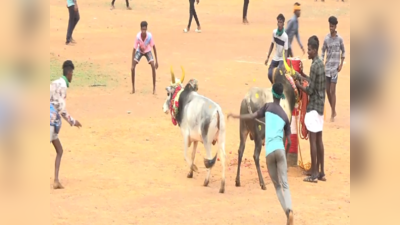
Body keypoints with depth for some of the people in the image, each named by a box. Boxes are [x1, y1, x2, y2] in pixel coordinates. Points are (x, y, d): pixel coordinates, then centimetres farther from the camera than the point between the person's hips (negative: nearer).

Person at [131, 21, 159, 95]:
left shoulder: (150, 36, -33)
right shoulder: (138, 36, -34)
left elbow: (154, 47, -22)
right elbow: (134, 50, -29)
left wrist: (156, 61, -22)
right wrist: (132, 64, -31)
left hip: (147, 51, 0)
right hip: (139, 51, 0)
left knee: (153, 66, -20)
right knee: (133, 67, -16)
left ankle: (154, 88, -10)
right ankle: (133, 87, -2)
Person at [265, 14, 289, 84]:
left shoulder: (285, 36, -21)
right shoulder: (274, 32, -7)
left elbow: (286, 51, -19)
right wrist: (268, 57, 4)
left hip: (282, 59, -5)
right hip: (275, 58, 5)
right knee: (270, 74, -4)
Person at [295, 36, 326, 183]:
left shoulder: (314, 66, -17)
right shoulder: (321, 64, 12)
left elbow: (310, 91, -17)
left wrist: (298, 85, -4)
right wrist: (304, 77, 23)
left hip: (313, 106, -9)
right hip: (320, 105, 9)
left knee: (313, 139, -6)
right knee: (319, 139, 11)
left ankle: (314, 174, -5)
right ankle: (321, 172, 13)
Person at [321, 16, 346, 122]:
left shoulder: (339, 38, -5)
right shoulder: (326, 38, 2)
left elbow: (343, 52, 4)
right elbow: (323, 52, 9)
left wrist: (341, 64, -4)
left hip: (335, 68, -4)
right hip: (327, 67, 4)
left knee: (332, 91, -7)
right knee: (327, 91, 8)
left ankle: (333, 114, 0)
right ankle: (333, 111, 24)